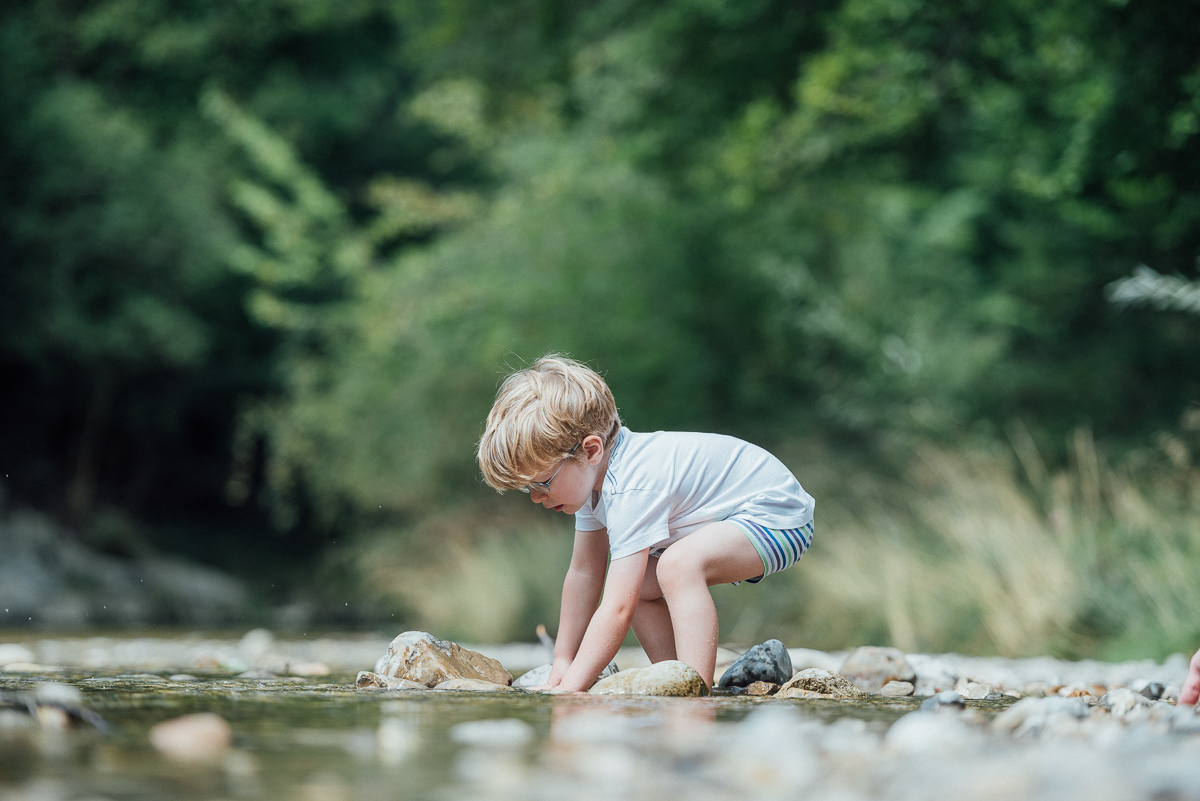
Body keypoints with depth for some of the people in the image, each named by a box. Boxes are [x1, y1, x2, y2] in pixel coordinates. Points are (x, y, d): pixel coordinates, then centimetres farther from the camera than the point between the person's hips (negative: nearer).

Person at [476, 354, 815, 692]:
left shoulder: (632, 492, -33)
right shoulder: (591, 471, -2)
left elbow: (617, 612, -35)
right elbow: (584, 573, 7)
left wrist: (568, 689, -33)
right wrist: (562, 664, 7)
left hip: (780, 516, -11)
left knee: (677, 564, -34)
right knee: (635, 586, 3)